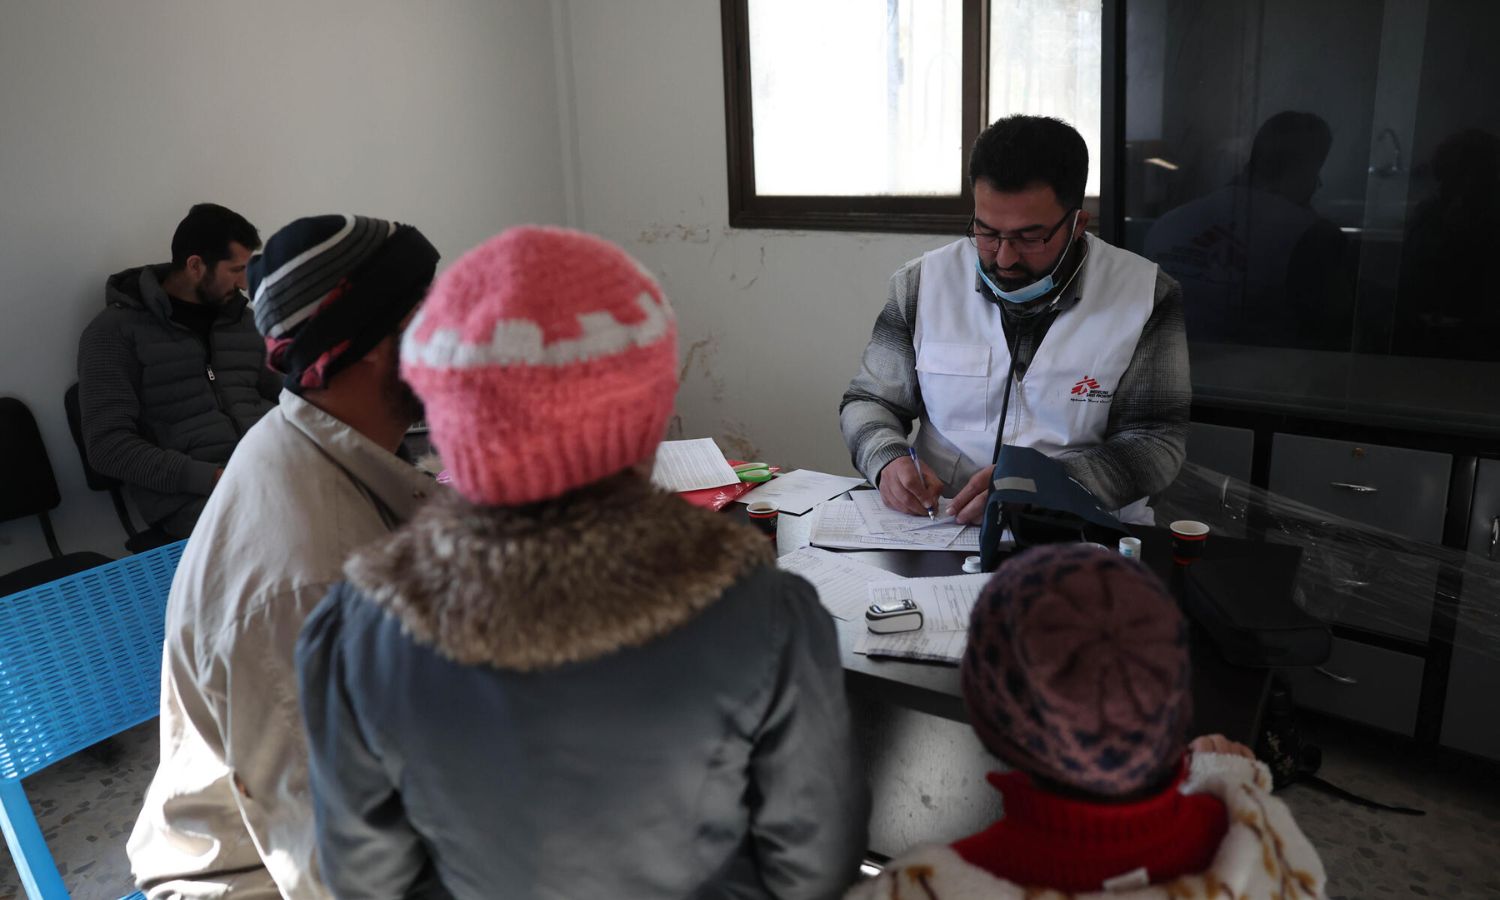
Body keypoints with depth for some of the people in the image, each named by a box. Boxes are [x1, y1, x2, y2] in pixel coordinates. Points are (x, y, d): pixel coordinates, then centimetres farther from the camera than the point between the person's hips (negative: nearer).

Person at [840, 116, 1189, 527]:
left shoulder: (1145, 296, -4)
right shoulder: (923, 283, 1)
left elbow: (1157, 441, -7)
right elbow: (868, 401, 9)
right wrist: (889, 459, -15)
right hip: (940, 525, 2)